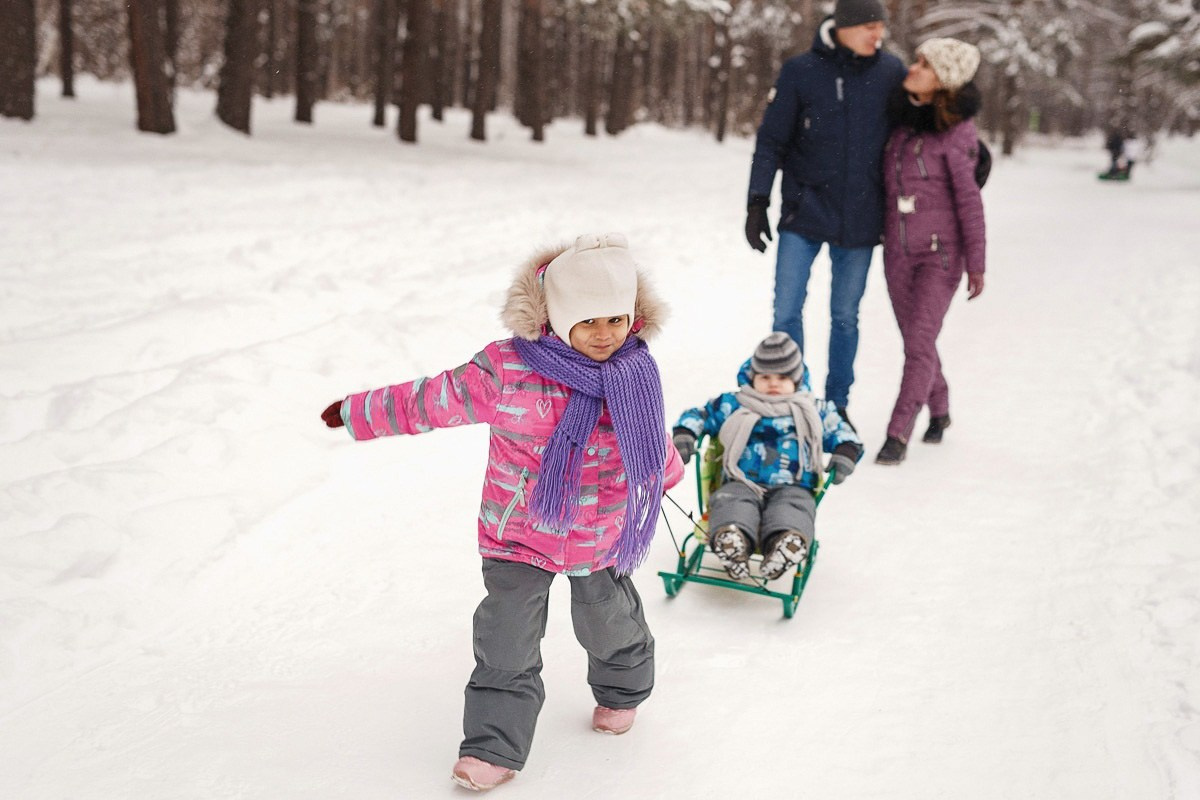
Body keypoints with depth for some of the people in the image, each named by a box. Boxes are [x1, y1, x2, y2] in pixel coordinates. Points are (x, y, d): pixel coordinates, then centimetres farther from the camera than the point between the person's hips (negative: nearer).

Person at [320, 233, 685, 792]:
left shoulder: (634, 372, -9)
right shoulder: (505, 371, -21)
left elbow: (649, 433, 13)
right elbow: (432, 400, -11)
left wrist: (667, 471, 31)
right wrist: (360, 412, -5)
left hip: (600, 537, 2)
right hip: (518, 535, -2)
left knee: (610, 625, 20)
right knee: (506, 646, -2)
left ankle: (623, 689, 52)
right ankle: (495, 746, 12)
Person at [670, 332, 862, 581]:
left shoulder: (814, 411, 22)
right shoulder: (732, 405, 20)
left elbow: (843, 434, 24)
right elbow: (697, 416, 23)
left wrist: (845, 456, 1)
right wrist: (684, 436, 1)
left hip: (792, 487, 0)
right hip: (742, 483, 0)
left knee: (793, 508, -37)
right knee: (731, 501, -36)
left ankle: (786, 545, -65)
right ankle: (732, 541, -63)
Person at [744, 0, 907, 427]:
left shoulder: (891, 71, -1)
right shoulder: (800, 71, -6)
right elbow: (771, 140, -2)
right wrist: (757, 202, -7)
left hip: (860, 219, 2)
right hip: (805, 214, -1)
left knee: (845, 316, 11)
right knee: (787, 312, -3)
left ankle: (837, 405, 24)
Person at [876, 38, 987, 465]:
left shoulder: (957, 132, -14)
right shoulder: (899, 116, 2)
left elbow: (969, 200, -10)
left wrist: (976, 263, -7)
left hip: (940, 251, -6)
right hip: (898, 248, 6)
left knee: (920, 342, -12)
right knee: (916, 340, 15)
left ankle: (897, 434, -9)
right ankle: (939, 410, 36)